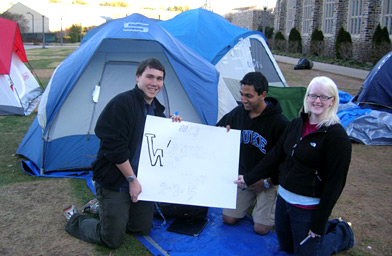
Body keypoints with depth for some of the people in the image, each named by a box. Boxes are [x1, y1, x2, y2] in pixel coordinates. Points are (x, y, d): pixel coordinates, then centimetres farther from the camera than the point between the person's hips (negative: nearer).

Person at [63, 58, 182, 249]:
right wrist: (131, 179, -18)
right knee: (112, 240, 0)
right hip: (115, 183, -8)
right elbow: (113, 146, -22)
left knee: (143, 229, 16)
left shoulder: (158, 110, 7)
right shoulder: (122, 103, -19)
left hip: (143, 181, 8)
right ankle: (74, 219, 25)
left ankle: (104, 209, 34)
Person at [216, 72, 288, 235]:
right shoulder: (238, 113, -7)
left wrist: (268, 182, -17)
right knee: (228, 219, 1)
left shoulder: (278, 122, -22)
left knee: (261, 228, -8)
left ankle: (274, 202, 20)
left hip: (267, 179, -4)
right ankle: (251, 200, 26)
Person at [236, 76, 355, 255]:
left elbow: (335, 182, -18)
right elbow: (276, 154, 10)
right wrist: (249, 178, 12)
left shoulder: (336, 136, -19)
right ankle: (331, 226, 38)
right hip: (283, 198, 7)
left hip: (308, 207, -7)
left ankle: (341, 233, 28)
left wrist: (319, 223, -16)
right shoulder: (296, 124, 2)